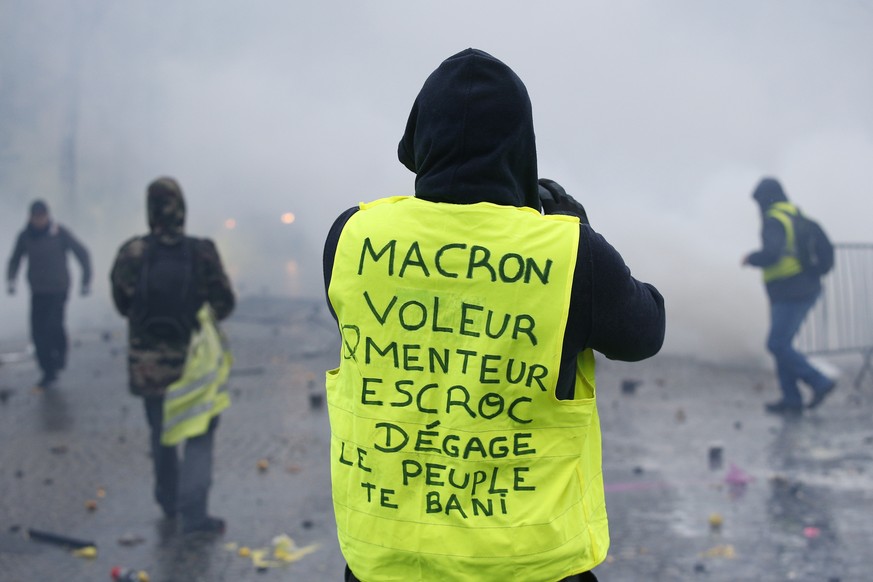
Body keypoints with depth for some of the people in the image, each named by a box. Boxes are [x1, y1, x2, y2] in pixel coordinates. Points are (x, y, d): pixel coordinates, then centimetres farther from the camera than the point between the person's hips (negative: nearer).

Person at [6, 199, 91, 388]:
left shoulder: (60, 233, -9)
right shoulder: (25, 236, 1)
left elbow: (82, 253, -2)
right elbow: (15, 259, 14)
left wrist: (86, 281, -5)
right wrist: (10, 280, -2)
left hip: (59, 289, -3)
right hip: (38, 292, 3)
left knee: (54, 326, -19)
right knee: (38, 333, 0)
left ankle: (60, 352, 9)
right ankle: (48, 373, 13)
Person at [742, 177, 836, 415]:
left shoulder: (774, 220, -13)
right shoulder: (797, 216, 14)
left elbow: (771, 254, -28)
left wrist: (751, 259, -7)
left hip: (790, 294, -9)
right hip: (807, 290, 9)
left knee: (778, 345, -6)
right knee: (782, 344, 12)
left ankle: (819, 382, -5)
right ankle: (791, 400, 11)